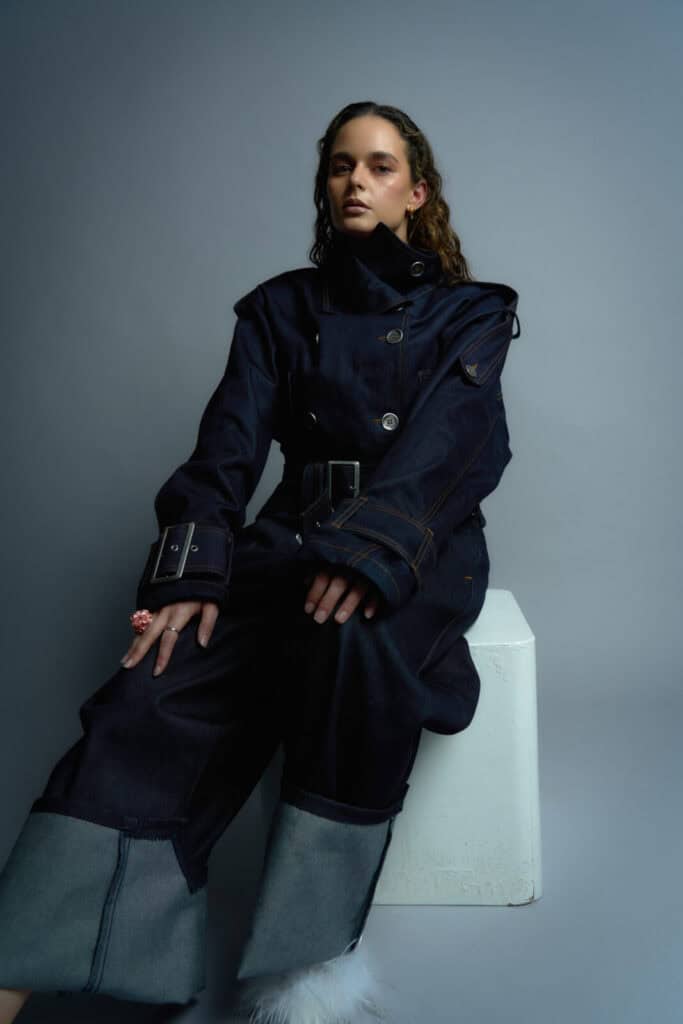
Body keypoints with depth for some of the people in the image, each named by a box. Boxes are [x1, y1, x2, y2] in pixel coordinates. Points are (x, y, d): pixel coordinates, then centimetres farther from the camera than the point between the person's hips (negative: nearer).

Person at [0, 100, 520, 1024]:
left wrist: (370, 546, -29)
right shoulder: (281, 307, 16)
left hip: (420, 548, -1)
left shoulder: (469, 313, 10)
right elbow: (229, 446, 1)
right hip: (293, 535, 2)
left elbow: (446, 442, -10)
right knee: (161, 688, -27)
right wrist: (191, 569, -16)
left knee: (353, 642, -38)